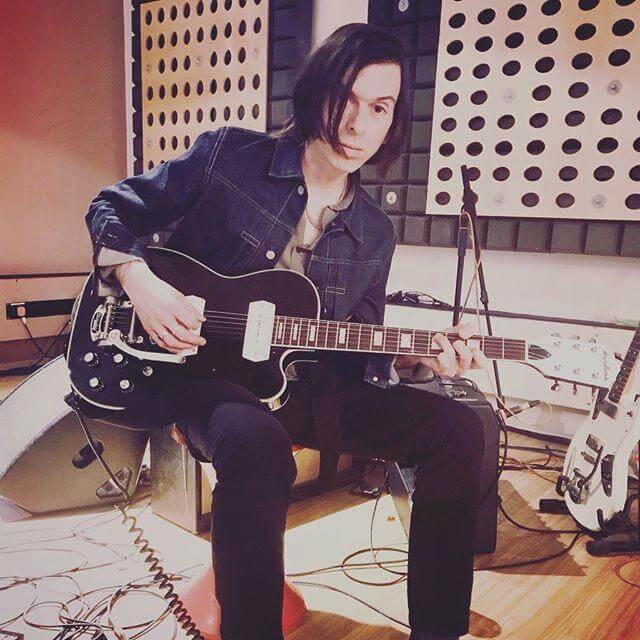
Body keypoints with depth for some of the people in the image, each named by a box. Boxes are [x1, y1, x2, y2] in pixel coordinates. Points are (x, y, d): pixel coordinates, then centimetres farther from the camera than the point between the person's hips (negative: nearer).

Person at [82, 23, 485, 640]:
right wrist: (138, 279, -15)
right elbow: (111, 208, 3)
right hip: (200, 373, -4)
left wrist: (413, 356, -11)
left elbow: (355, 354, 9)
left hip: (298, 385, 5)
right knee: (257, 444, -41)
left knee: (457, 428, -11)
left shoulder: (373, 235, 5)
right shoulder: (228, 155, -5)